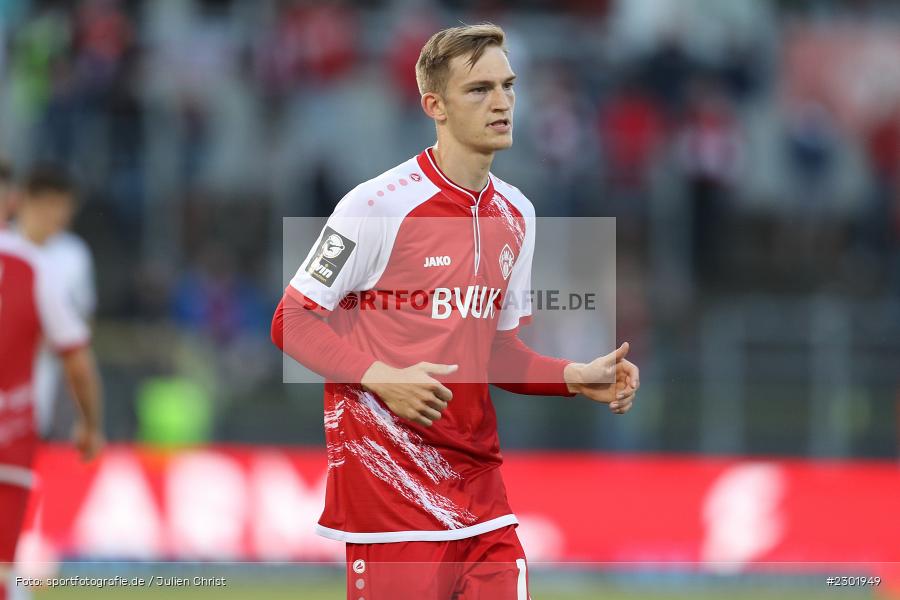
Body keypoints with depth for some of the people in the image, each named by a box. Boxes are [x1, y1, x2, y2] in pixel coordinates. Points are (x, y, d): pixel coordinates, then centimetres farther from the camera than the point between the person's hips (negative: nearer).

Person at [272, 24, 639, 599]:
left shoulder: (516, 214, 12)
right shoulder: (380, 205, -10)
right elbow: (291, 323, -7)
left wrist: (576, 378, 4)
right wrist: (382, 378, -19)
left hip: (478, 480, 6)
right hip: (387, 481, -6)